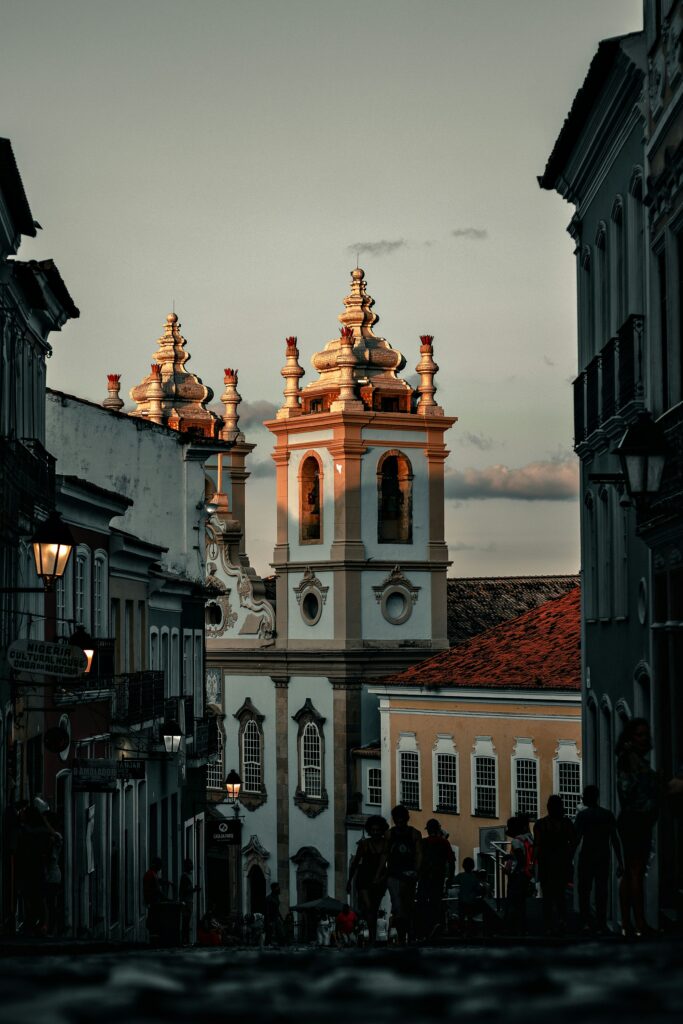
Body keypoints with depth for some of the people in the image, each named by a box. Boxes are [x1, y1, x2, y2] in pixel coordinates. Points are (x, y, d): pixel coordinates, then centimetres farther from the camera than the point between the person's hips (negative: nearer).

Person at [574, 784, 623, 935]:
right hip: (604, 856, 3)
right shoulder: (608, 815, 4)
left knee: (584, 890, 7)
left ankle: (586, 922, -5)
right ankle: (601, 926, 2)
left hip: (587, 856, -3)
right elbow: (614, 839, 2)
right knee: (601, 891, 5)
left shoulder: (582, 815, -5)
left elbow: (576, 839, -9)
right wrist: (620, 862, 5)